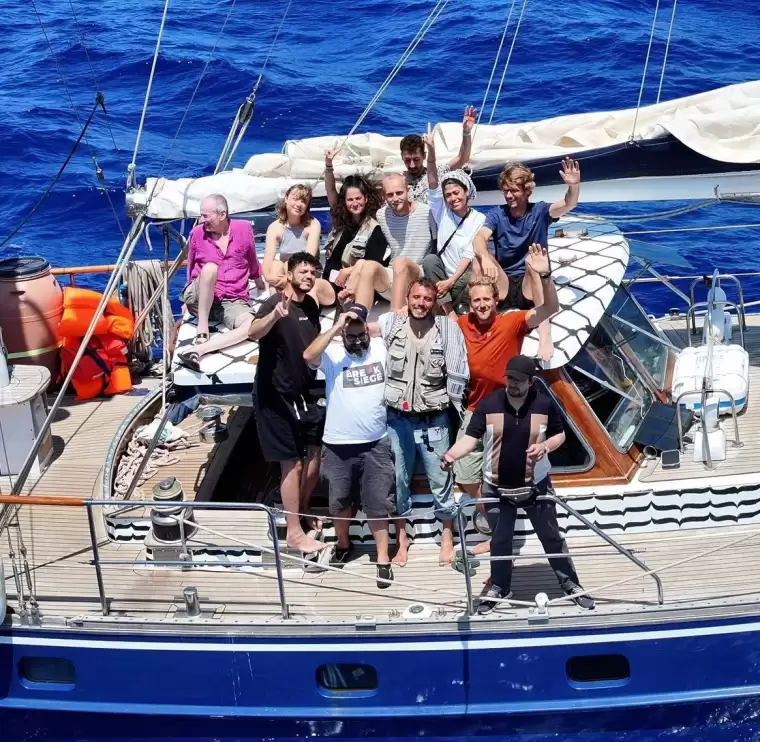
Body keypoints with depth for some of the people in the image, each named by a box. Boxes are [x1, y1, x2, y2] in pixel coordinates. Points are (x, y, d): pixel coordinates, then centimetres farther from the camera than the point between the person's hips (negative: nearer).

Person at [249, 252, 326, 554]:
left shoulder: (311, 306, 6)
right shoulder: (274, 303, -18)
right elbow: (253, 333, -40)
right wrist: (275, 314, -57)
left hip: (303, 393, 8)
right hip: (275, 395, -8)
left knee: (316, 453, 15)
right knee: (292, 462, -3)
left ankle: (302, 513, 34)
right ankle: (294, 533, 7)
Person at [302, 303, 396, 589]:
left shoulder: (381, 348, -1)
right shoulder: (332, 354, -8)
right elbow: (308, 355, -26)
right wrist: (337, 326, -25)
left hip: (376, 443, 0)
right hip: (338, 444, 0)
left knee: (378, 503, 4)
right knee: (340, 501, 17)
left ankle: (383, 559, 12)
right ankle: (343, 544, 40)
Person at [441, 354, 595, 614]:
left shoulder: (545, 403, -9)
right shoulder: (488, 404, -11)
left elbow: (560, 435, 4)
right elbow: (470, 437, -11)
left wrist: (546, 446, -18)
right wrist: (452, 454, -30)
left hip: (536, 484, 0)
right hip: (496, 486, 1)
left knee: (551, 536, 10)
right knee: (499, 539, 14)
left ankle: (571, 584, 25)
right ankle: (498, 588, 32)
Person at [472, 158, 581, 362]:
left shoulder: (539, 211, -1)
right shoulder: (497, 214, 2)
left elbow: (568, 205, -21)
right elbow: (479, 239, -17)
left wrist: (574, 186, -44)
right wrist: (485, 257, -41)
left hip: (531, 288, -1)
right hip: (503, 287, 1)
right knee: (479, 260, -26)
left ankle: (544, 330, -39)